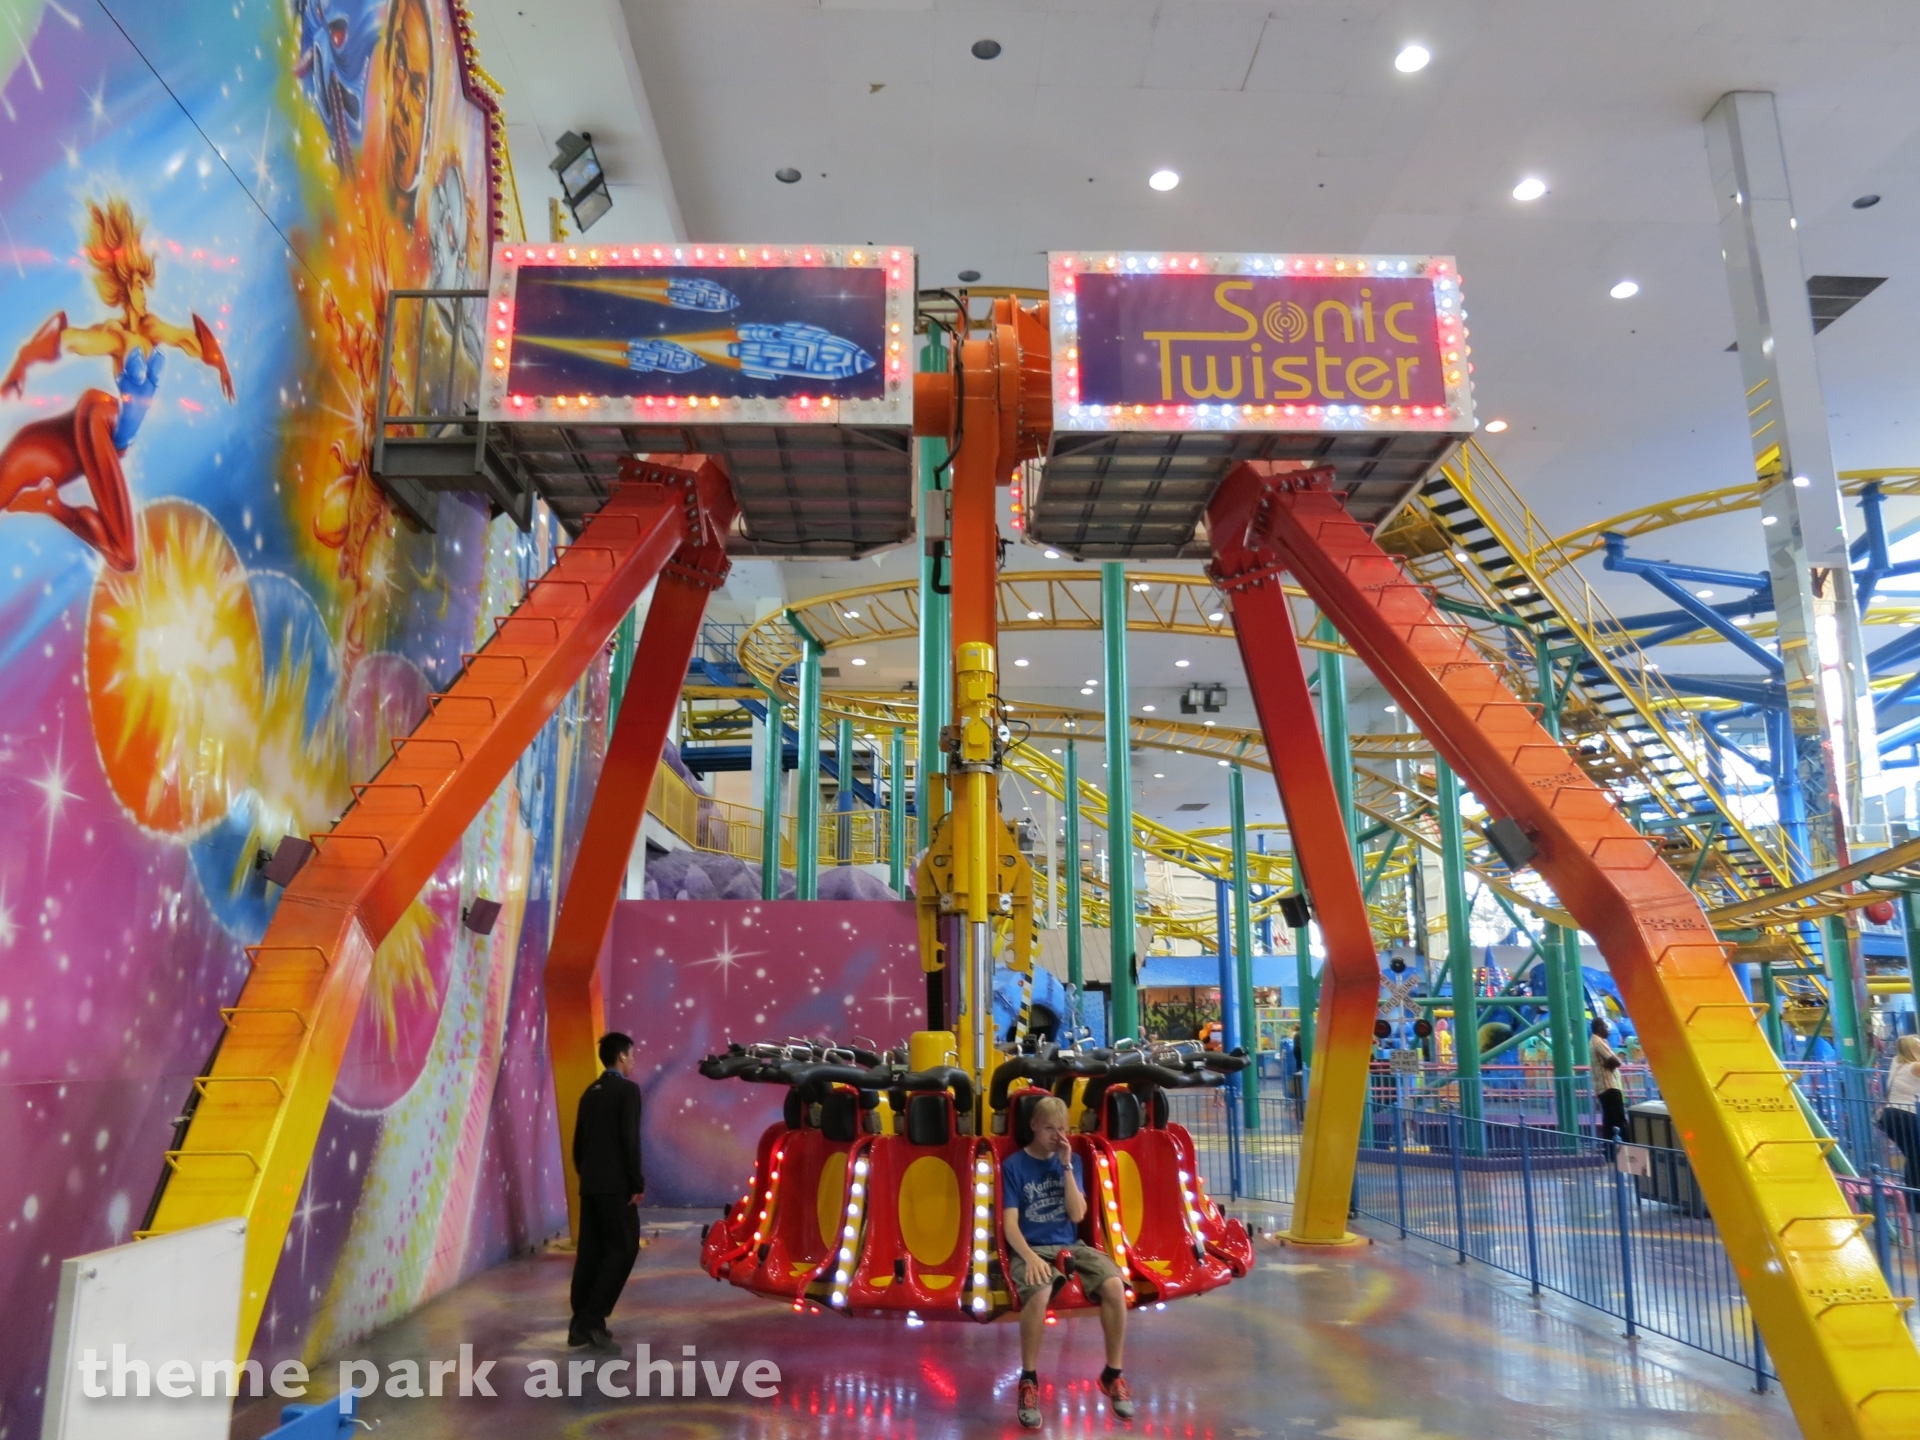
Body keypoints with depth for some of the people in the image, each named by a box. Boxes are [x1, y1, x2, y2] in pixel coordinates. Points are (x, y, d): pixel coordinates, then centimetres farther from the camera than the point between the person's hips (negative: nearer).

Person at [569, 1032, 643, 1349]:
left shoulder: (590, 1092, 14)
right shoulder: (628, 1089, -8)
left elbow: (578, 1142, 16)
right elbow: (629, 1140, -16)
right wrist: (637, 1184, -12)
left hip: (590, 1185, 8)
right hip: (616, 1185, -8)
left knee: (590, 1252, 9)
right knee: (623, 1249, -2)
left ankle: (581, 1324, 10)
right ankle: (592, 1319, -9)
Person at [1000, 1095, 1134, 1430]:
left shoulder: (1072, 1160, 8)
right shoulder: (1014, 1165, -2)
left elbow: (1077, 1215, -2)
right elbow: (1009, 1223, -8)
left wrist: (1066, 1166, -10)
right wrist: (1030, 1257, -26)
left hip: (1071, 1246, 4)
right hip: (1033, 1249, -3)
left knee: (1115, 1286, -26)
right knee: (1038, 1295, -38)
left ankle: (1112, 1374, -4)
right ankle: (1029, 1380, -15)